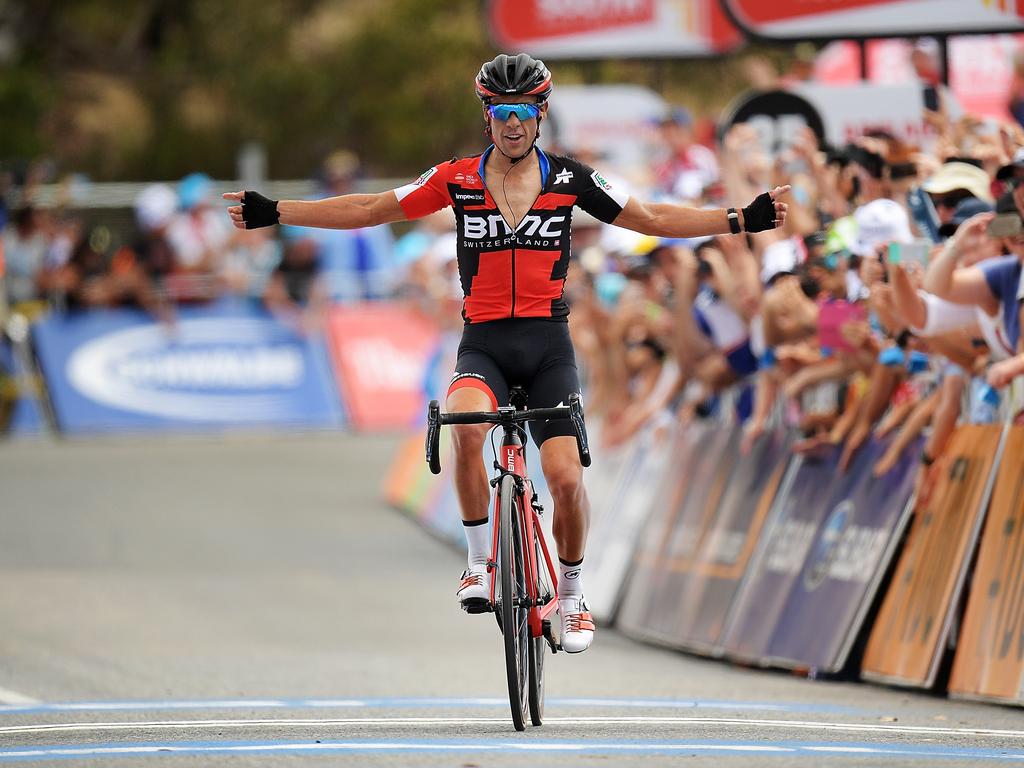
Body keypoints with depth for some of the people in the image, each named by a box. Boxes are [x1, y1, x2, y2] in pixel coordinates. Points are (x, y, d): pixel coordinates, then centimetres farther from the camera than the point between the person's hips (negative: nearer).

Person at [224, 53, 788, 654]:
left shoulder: (570, 180, 2)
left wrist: (744, 220, -3)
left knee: (566, 477, -13)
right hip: (484, 343, 0)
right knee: (467, 428, -33)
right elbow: (369, 210, 7)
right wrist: (271, 213, 3)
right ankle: (480, 561, -14)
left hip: (549, 345, 0)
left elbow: (653, 219, 6)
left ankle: (572, 591, 15)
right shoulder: (458, 180, 1)